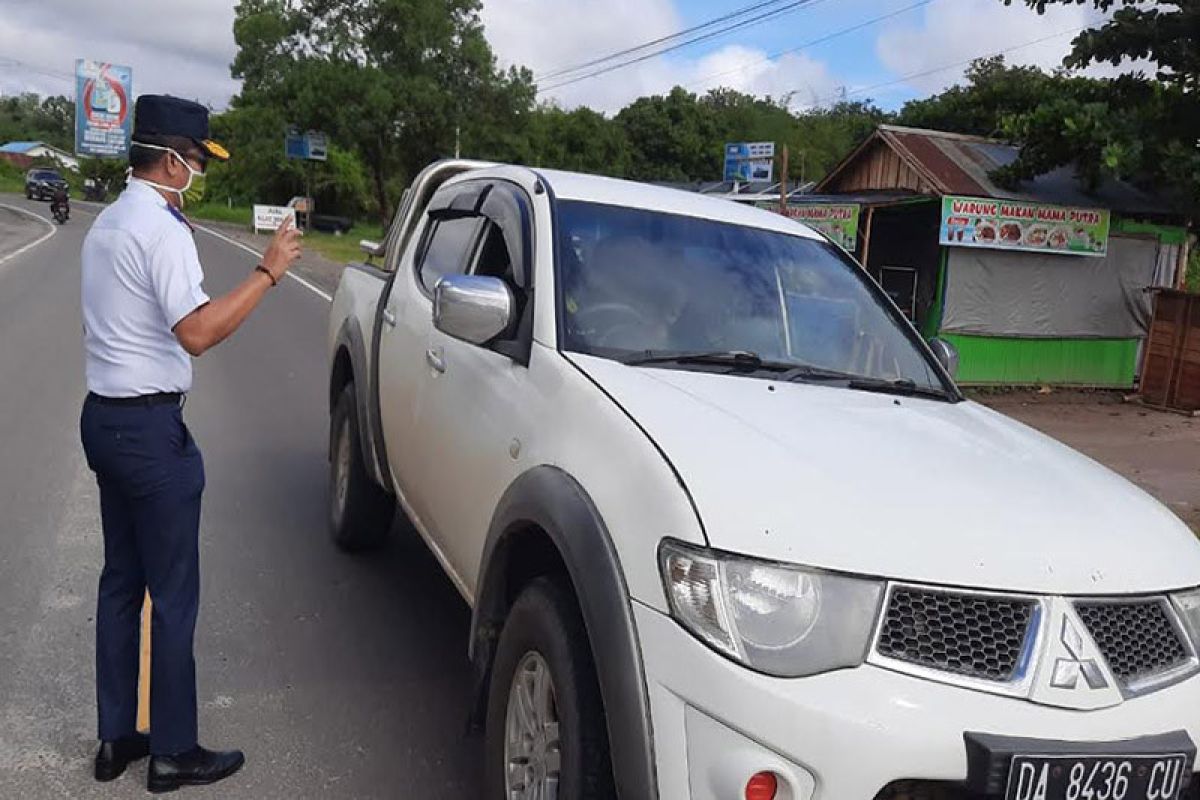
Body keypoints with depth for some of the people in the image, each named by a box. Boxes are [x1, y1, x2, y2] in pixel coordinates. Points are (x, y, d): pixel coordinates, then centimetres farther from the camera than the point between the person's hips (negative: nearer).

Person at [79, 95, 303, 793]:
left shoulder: (111, 220, 15)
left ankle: (117, 737, 26)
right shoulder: (161, 228, -16)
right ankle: (174, 752, 12)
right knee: (173, 595, 0)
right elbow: (197, 332, -25)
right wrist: (268, 272, -21)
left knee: (122, 582, 15)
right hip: (149, 428, -10)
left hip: (104, 416, 10)